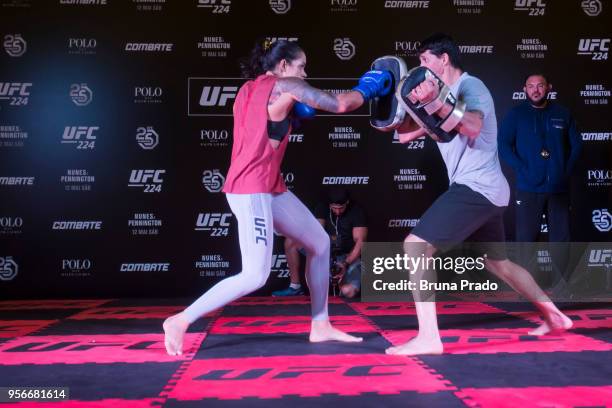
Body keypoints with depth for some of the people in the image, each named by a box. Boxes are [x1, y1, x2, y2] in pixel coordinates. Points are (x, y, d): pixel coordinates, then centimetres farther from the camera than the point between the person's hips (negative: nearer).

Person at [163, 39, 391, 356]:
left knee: (320, 243, 13)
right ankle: (180, 321, -3)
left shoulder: (248, 89, 15)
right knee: (255, 276, -13)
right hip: (251, 190, -10)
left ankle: (320, 326, 20)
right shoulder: (287, 86, -8)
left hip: (269, 188, 10)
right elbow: (339, 105, -11)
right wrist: (365, 90, 8)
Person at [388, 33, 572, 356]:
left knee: (415, 245, -18)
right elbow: (405, 134, 18)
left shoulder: (469, 85, -7)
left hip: (476, 187, -11)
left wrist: (435, 102, -39)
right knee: (497, 261, 23)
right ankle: (555, 316, 34)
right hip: (488, 191, 11)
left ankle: (427, 337, -23)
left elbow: (473, 126, -28)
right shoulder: (446, 95, 20)